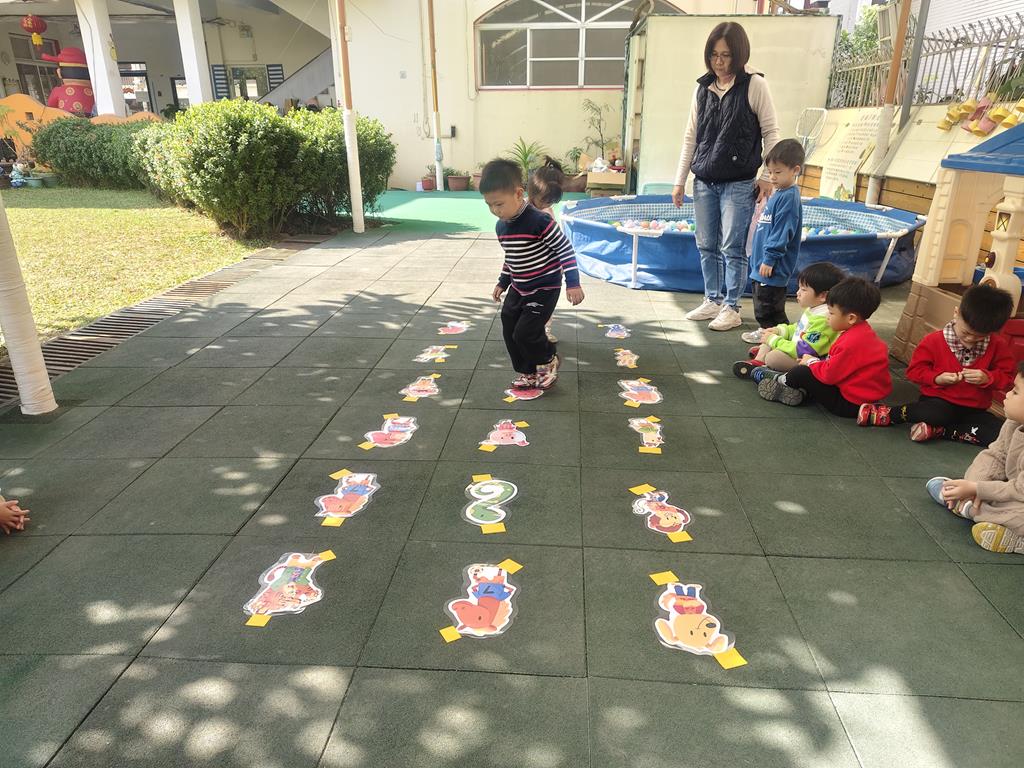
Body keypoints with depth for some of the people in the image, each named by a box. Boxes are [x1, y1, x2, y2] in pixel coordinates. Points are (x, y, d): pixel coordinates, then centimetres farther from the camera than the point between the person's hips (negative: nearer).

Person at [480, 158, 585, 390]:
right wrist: (502, 283, 22)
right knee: (509, 331, 9)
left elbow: (564, 249, -19)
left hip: (545, 288, -8)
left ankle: (549, 360, 20)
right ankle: (528, 373, 27)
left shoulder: (539, 221, -24)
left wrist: (573, 283, -22)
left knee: (525, 333, -11)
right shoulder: (501, 226, 1)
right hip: (519, 288, 8)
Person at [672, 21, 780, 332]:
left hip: (739, 184, -4)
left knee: (732, 248, -3)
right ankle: (712, 300, 22)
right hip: (704, 182, 5)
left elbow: (770, 132, -3)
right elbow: (691, 136, 10)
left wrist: (767, 177, -7)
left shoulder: (754, 84, -5)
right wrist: (680, 181, 9)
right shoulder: (702, 87, 7)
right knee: (707, 246, 9)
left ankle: (731, 307, 8)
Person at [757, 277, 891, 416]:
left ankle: (782, 382, 18)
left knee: (802, 373, -8)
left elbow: (830, 374, -21)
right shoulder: (862, 330, 5)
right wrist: (816, 362, 4)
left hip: (851, 404, -10)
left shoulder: (851, 343, -27)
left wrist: (811, 362, -4)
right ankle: (801, 392, 7)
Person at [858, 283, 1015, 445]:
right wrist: (936, 378, -20)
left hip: (973, 410, 4)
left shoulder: (998, 346, -1)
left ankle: (939, 430, -23)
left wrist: (987, 378, -18)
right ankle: (887, 413, -19)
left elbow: (1007, 376, 4)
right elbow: (914, 370, -1)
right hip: (938, 402, -4)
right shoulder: (934, 341, -7)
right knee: (936, 413, -43)